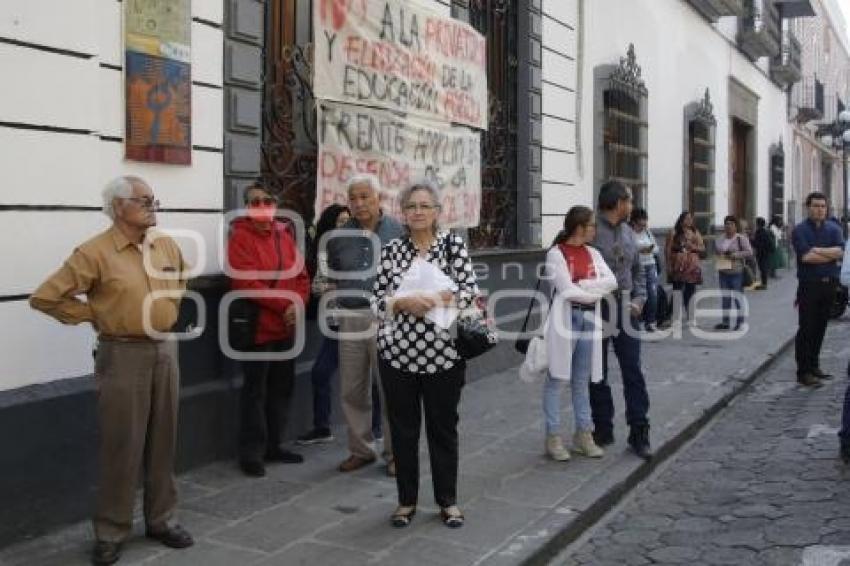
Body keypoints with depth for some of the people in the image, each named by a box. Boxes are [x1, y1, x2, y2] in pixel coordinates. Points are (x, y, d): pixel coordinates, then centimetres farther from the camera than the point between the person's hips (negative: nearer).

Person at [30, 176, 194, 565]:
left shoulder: (167, 246, 5)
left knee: (162, 442, 12)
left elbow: (182, 279, 27)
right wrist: (95, 315, -7)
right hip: (123, 356, -5)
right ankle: (111, 533, 15)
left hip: (165, 350, 6)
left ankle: (160, 520, 26)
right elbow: (45, 297, -12)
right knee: (121, 447, 1)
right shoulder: (95, 253, -12)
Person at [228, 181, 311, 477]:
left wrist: (298, 305, -10)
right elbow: (247, 282, -18)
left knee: (282, 388, 13)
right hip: (257, 327, -7)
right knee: (256, 391, 0)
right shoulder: (240, 237, -9)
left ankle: (272, 446, 26)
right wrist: (284, 305, -19)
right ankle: (251, 452, 9)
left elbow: (301, 275, 9)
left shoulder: (285, 236, 11)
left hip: (286, 327, 7)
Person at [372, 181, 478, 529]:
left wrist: (432, 298, -20)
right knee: (403, 429, 9)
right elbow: (377, 300, 0)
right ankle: (406, 500, 24)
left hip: (443, 353, -1)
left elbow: (471, 292, -6)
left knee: (443, 427, 9)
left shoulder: (453, 245, 2)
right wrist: (404, 302, -19)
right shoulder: (391, 250, 4)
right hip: (398, 352, 1)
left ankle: (448, 500, 24)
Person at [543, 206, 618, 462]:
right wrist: (595, 291, -3)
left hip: (590, 318, 6)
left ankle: (584, 435, 19)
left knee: (582, 380, 12)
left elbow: (611, 282, 0)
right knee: (557, 377, -1)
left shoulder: (593, 254, 12)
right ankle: (553, 437, 5)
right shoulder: (556, 253, -6)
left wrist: (582, 285, -12)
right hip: (565, 318, -6)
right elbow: (567, 290, -14)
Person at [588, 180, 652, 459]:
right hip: (597, 309, -5)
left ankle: (638, 431, 9)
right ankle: (603, 429, 19)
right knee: (598, 373, 7)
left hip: (625, 310, 5)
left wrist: (639, 300, 6)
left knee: (633, 371, 3)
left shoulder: (628, 233, 12)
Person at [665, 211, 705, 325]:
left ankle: (689, 317, 13)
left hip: (692, 267, 3)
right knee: (677, 291, -6)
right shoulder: (674, 233, 2)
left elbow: (703, 248, 12)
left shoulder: (695, 233, 13)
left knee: (690, 292, 5)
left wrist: (692, 246, -7)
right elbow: (667, 249, -2)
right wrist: (669, 265, -9)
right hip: (678, 266, -3)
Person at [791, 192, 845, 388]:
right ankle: (803, 372, 1)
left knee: (820, 328, 11)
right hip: (809, 285, -4)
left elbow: (840, 251, -8)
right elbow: (806, 256, -17)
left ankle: (814, 366, 22)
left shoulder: (833, 229, 9)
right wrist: (831, 254, -7)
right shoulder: (800, 230, -4)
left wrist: (817, 250, -16)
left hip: (829, 284, 4)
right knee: (806, 329, -3)